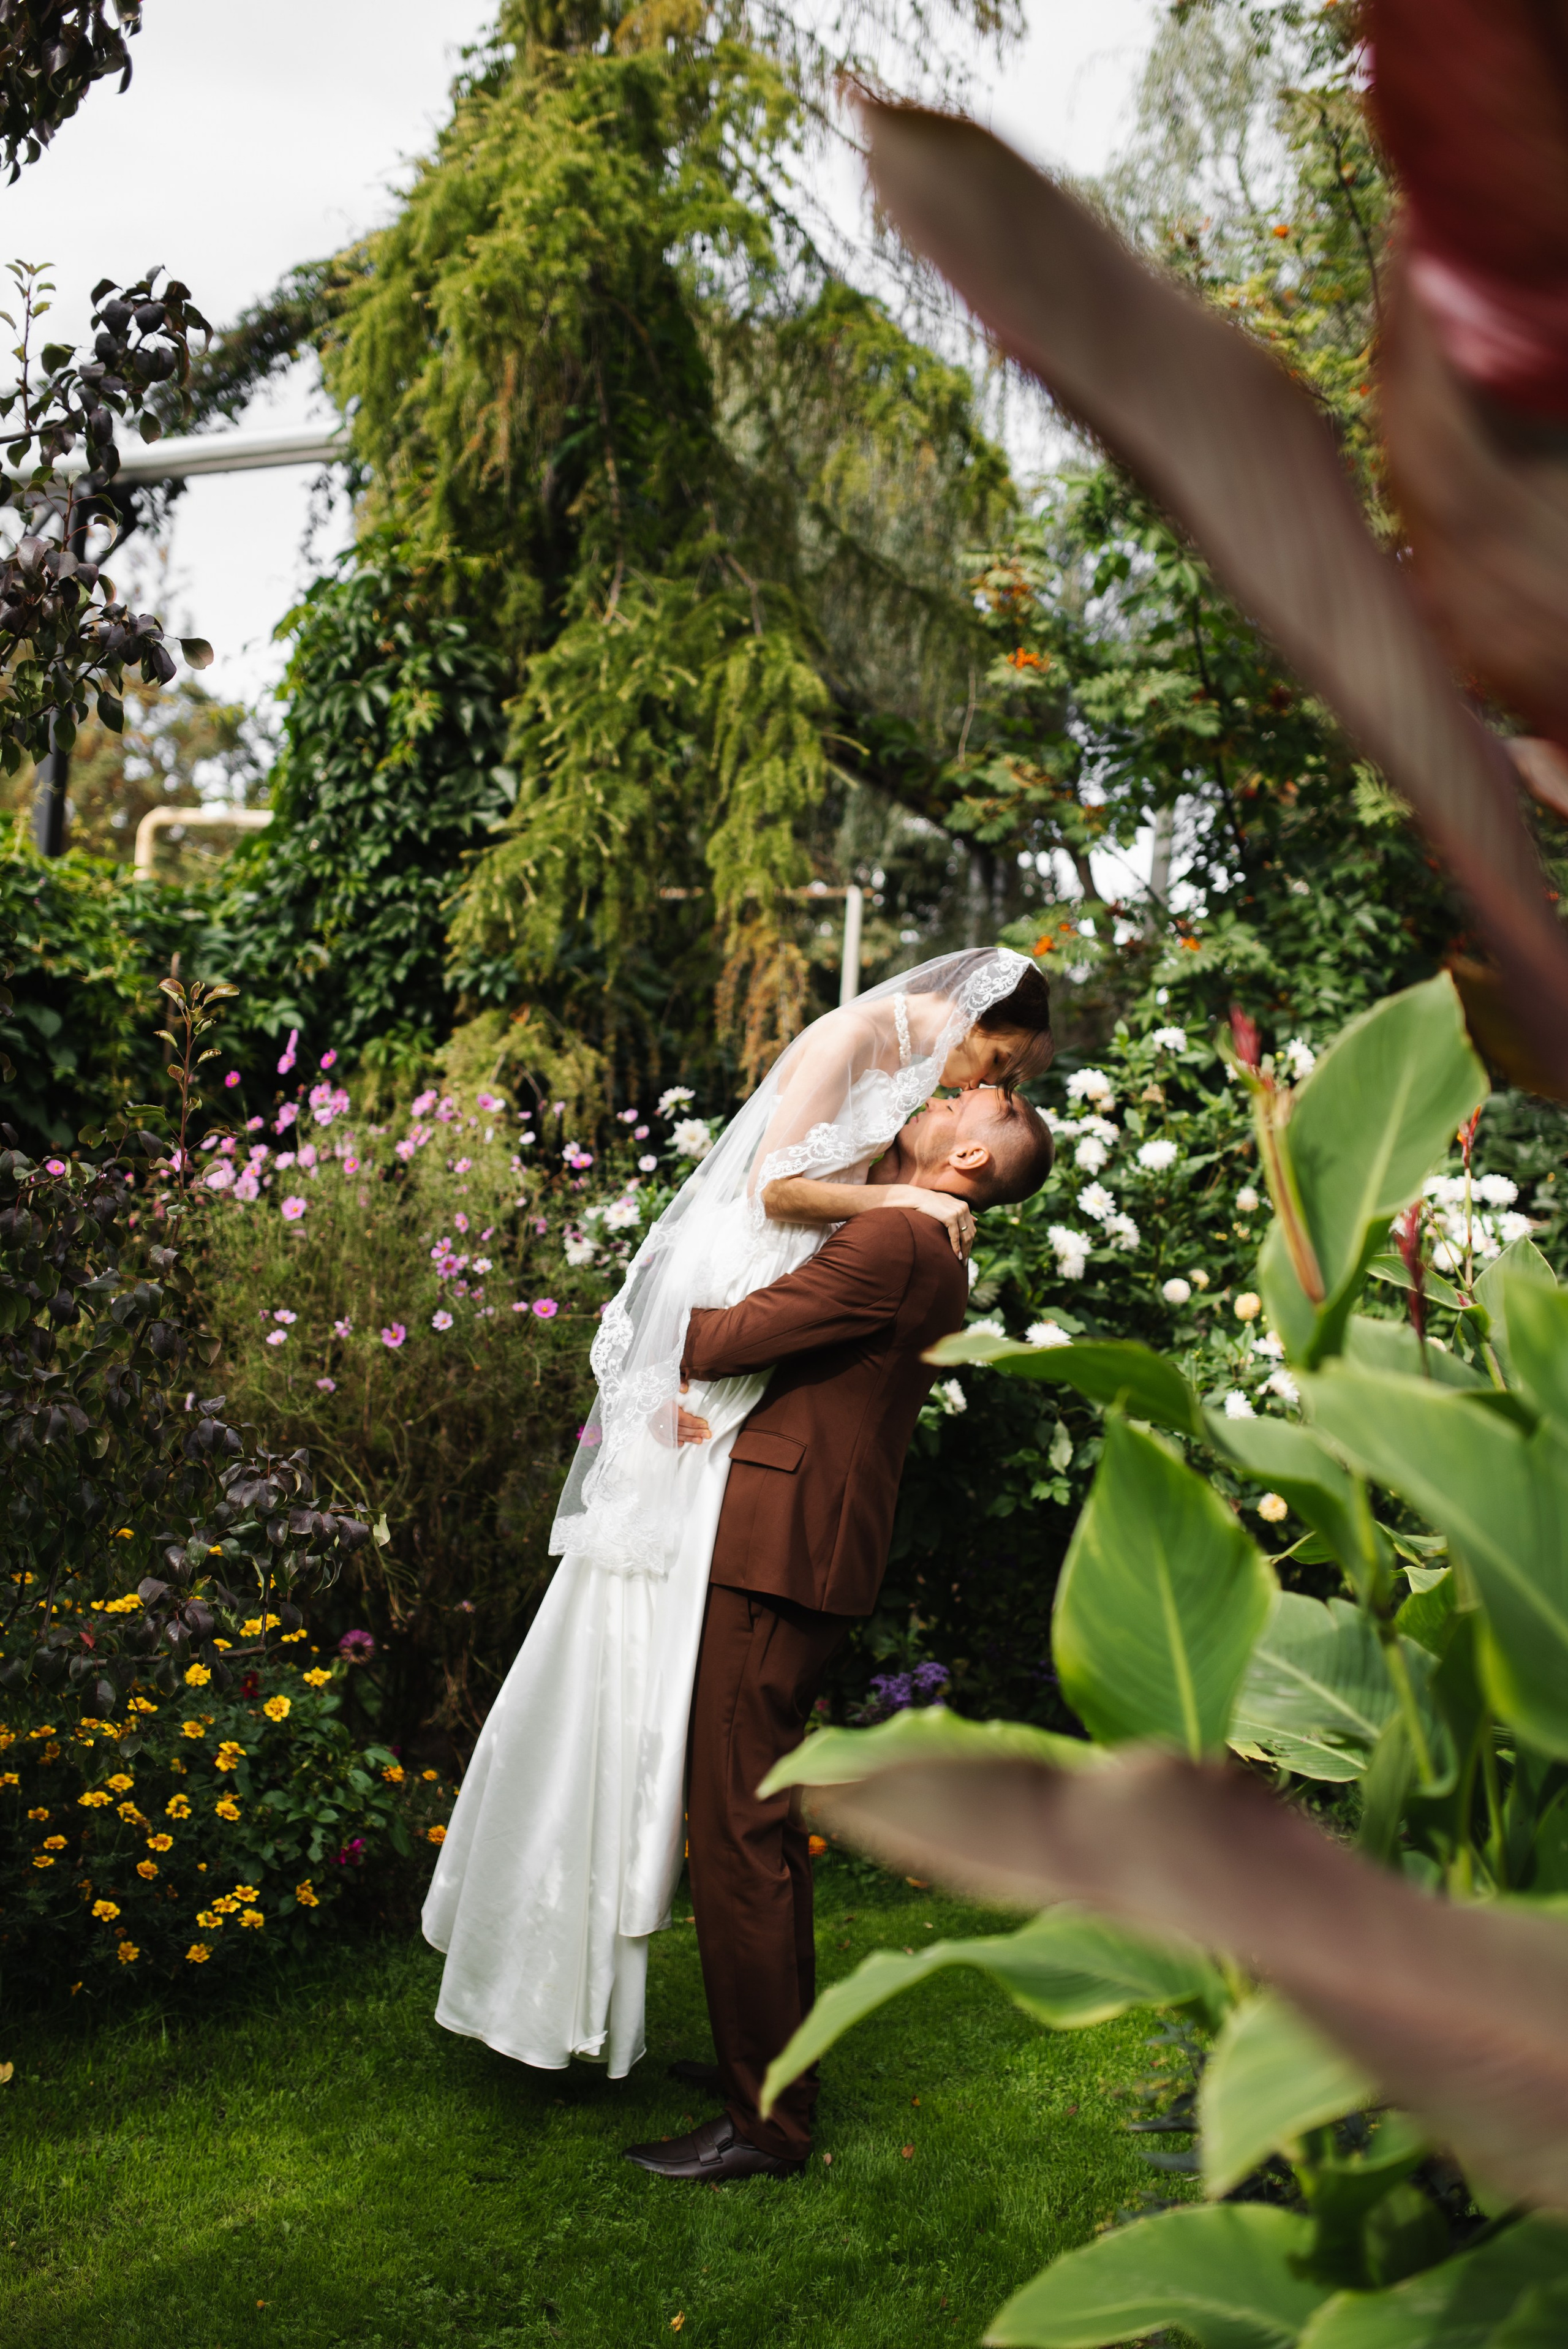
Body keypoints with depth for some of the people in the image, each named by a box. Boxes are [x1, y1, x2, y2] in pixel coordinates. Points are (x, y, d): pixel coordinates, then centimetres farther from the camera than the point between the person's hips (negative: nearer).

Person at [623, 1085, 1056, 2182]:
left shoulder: (894, 1241, -15)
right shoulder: (924, 1252, 17)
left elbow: (740, 1332, -18)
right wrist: (679, 1387, -2)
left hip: (777, 1562, -10)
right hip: (801, 1558, 10)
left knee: (738, 1834, -4)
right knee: (762, 1823, 21)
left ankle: (765, 2121, 7)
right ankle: (777, 2058, 35)